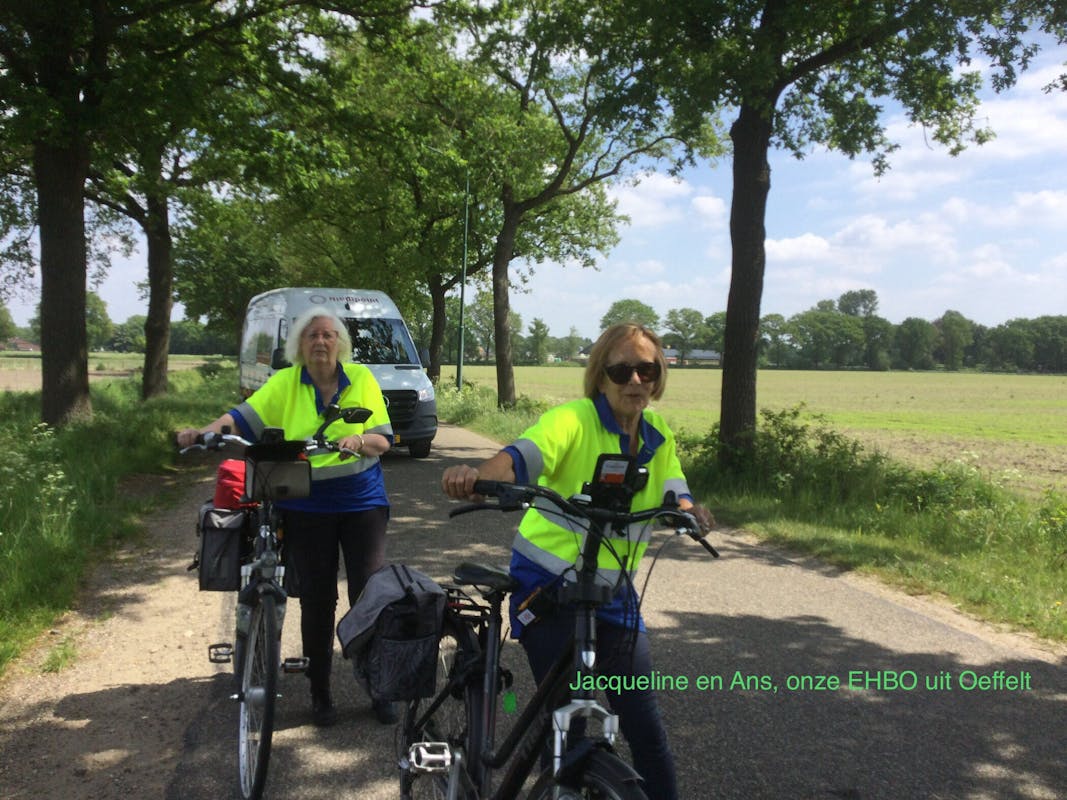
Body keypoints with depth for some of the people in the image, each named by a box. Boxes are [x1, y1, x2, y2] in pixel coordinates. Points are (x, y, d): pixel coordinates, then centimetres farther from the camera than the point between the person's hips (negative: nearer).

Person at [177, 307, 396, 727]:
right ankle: (320, 694, 23)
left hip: (361, 502, 0)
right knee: (316, 602, 8)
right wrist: (208, 430, -30)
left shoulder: (361, 378, 1)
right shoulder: (285, 382, 2)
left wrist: (359, 440, -25)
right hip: (306, 507, 0)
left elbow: (383, 440, -4)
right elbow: (244, 416, -11)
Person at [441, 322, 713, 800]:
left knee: (644, 723, 7)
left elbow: (674, 492, -6)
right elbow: (522, 456, -33)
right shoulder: (574, 421, -16)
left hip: (612, 591, 5)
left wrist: (689, 510, -30)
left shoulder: (657, 436, 5)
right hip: (547, 586, -5)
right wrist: (477, 475, -55)